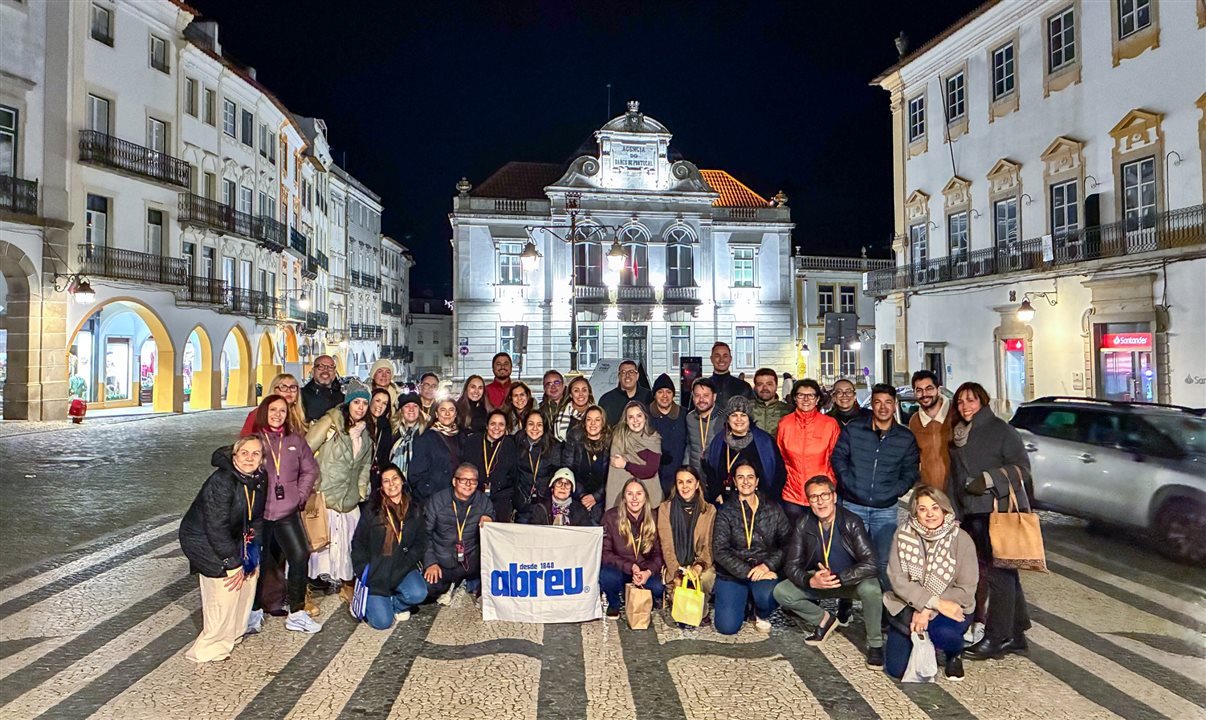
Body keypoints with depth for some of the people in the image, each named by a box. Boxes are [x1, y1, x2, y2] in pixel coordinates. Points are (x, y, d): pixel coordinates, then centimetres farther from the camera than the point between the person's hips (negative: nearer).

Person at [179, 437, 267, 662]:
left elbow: (256, 519, 4)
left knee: (249, 576, 7)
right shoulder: (221, 482, -29)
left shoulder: (260, 479, -7)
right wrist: (233, 563, -22)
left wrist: (250, 553, -5)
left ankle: (234, 631, 27)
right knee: (225, 588, -11)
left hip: (229, 538, 8)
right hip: (202, 540, -8)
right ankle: (210, 648, 7)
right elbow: (217, 527, -28)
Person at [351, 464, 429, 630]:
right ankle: (370, 600, 21)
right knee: (382, 622, -13)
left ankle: (396, 603, 8)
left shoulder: (414, 511, 5)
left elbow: (421, 542, 3)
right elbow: (359, 544, 1)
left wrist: (404, 564, -12)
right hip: (376, 570, -2)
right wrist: (365, 573, -8)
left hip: (403, 568, 2)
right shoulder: (372, 511, 0)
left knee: (418, 594, -27)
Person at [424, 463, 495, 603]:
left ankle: (468, 586, 9)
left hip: (472, 564, 1)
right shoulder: (437, 500, -1)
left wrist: (488, 522, -13)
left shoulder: (484, 501, 3)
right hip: (442, 564, 0)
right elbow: (425, 533, -1)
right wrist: (430, 562, -9)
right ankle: (449, 587, 9)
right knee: (427, 588, -24)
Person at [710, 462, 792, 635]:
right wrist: (748, 572, -18)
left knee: (769, 596, -33)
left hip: (765, 570, 1)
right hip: (732, 573, 0)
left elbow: (787, 542, -1)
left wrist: (767, 565, -16)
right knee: (727, 626, -14)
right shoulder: (725, 512, 0)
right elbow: (720, 550, -8)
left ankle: (762, 615, 3)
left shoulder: (773, 509, 6)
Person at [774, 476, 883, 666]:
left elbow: (870, 564, -28)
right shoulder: (803, 526, -13)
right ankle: (824, 620, 8)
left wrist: (838, 578, -37)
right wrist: (811, 581, -32)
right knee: (781, 592, -15)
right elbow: (791, 565, -12)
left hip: (851, 579, -3)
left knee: (871, 589, -36)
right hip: (819, 580, 3)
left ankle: (875, 644, -11)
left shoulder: (851, 522, -21)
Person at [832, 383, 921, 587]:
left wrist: (894, 492, -7)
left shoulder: (906, 438, 5)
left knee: (885, 561, 2)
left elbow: (910, 472, 7)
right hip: (853, 505, 0)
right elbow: (838, 458, 2)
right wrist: (850, 485, -8)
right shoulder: (853, 429, 2)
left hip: (886, 509, 0)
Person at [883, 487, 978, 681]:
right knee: (896, 669, -8)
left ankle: (954, 655, 3)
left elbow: (966, 589, -12)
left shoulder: (961, 539, -12)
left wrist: (929, 611, -20)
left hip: (950, 607, -1)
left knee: (944, 633, -35)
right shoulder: (903, 535, -8)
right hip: (908, 606, 1)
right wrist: (935, 602, -23)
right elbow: (897, 578, -13)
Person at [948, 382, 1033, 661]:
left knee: (1000, 573, -6)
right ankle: (1015, 635, 20)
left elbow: (1022, 468, -8)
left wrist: (989, 478, -19)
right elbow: (954, 478, 20)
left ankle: (996, 638, 0)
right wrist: (954, 512, 16)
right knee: (998, 574, 11)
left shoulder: (1001, 430, -4)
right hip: (972, 514, 7)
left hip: (1000, 511, -7)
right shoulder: (958, 436, 17)